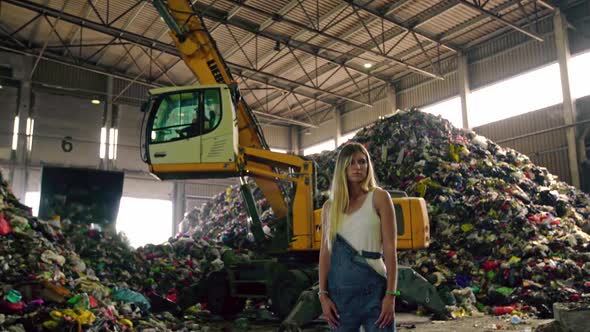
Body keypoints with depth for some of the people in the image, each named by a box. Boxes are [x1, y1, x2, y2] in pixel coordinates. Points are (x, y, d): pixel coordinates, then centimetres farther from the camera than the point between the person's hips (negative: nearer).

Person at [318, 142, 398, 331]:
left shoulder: (379, 198, 0)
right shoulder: (330, 207, 9)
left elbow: (390, 248, -4)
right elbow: (325, 252, 9)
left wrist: (391, 295, -10)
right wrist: (323, 294, 2)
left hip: (373, 289, -3)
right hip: (340, 292, 3)